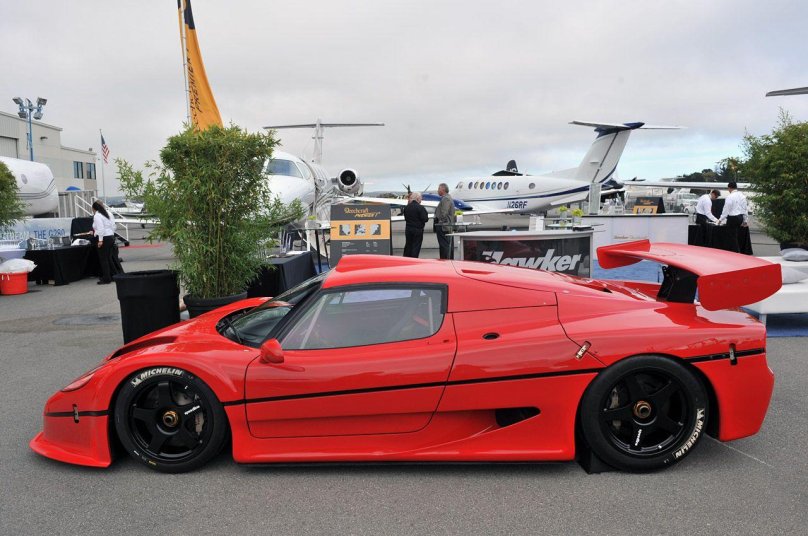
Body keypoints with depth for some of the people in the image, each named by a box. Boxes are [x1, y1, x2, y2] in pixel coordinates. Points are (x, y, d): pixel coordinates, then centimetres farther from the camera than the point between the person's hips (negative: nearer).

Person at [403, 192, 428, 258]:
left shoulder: (406, 207, 3)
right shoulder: (420, 208, -16)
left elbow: (405, 218, 11)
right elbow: (425, 219, -17)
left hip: (408, 229, 6)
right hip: (418, 230, -6)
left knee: (408, 245, 15)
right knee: (416, 246, 1)